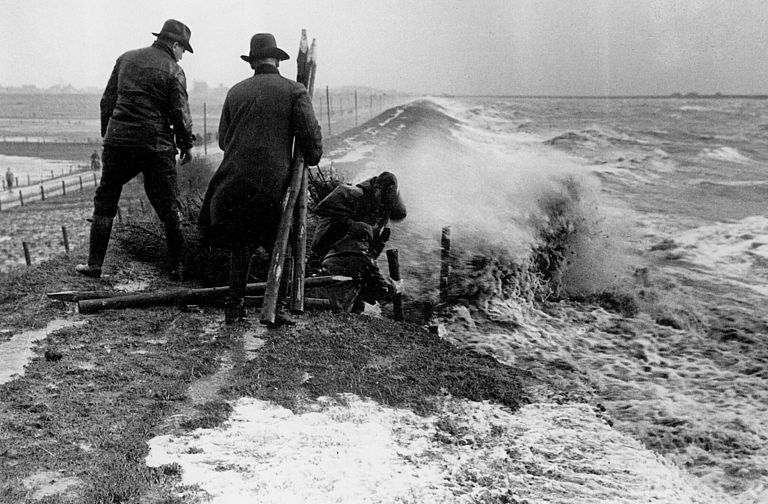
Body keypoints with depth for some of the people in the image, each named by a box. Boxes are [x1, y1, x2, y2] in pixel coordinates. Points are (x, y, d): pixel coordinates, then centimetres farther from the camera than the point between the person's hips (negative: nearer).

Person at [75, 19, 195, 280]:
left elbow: (107, 100, 14)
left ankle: (94, 264, 13)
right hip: (156, 146, -3)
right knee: (169, 207, 6)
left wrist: (107, 133, 22)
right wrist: (186, 145, 8)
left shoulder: (126, 59, 11)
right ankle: (177, 268, 9)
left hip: (118, 141, 3)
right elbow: (180, 114, -5)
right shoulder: (173, 71, -3)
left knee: (105, 202, 13)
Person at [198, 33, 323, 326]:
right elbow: (311, 136, -7)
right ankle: (277, 307, 6)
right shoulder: (294, 91, 2)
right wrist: (311, 160, 12)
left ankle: (234, 307, 15)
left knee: (241, 243, 17)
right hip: (273, 183, -3)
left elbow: (223, 139, 17)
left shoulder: (236, 91, 13)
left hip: (233, 181, 4)